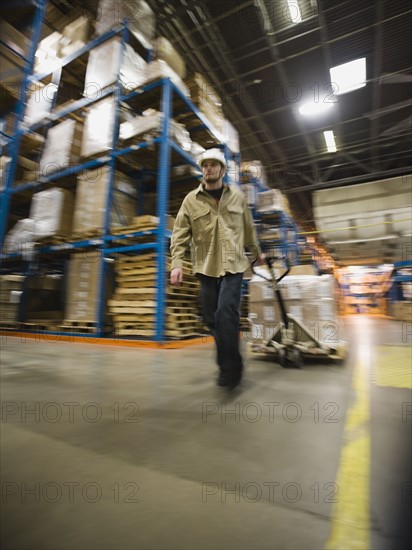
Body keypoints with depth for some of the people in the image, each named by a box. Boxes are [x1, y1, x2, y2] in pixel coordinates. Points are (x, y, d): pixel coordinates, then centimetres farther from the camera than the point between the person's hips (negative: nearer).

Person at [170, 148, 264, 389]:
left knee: (226, 312, -16)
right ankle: (229, 363, 28)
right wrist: (177, 263, -9)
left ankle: (231, 367, 2)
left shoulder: (238, 196, 10)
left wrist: (257, 253, 27)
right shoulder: (191, 200, 6)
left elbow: (249, 228, 19)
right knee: (212, 318, 6)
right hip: (206, 267, 2)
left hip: (233, 265, -1)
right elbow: (180, 234, 2)